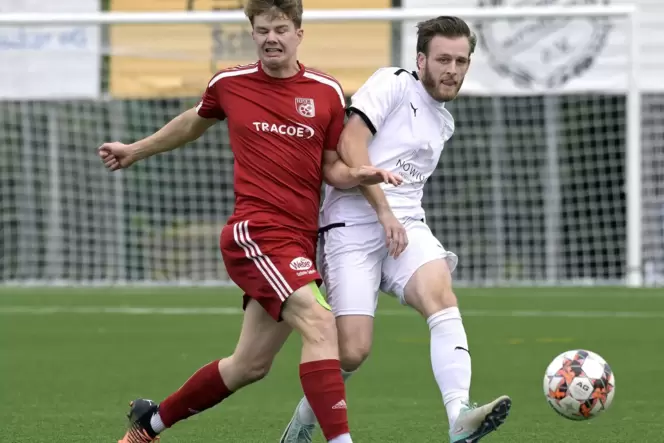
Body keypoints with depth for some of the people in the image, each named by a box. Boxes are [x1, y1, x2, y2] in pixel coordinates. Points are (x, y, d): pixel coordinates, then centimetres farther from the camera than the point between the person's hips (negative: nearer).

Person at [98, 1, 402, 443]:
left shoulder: (327, 92, 5)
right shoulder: (230, 83, 2)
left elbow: (332, 167, 13)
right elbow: (195, 122, 24)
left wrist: (358, 174, -10)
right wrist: (136, 150, 35)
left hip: (300, 240, 5)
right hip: (256, 230, -5)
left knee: (250, 365, 14)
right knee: (320, 323, -27)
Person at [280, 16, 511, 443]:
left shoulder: (445, 123, 22)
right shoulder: (393, 84, -2)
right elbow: (350, 143, -14)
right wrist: (385, 213, -18)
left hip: (406, 225, 6)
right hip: (354, 225, -6)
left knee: (441, 293, -26)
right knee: (353, 351, -12)